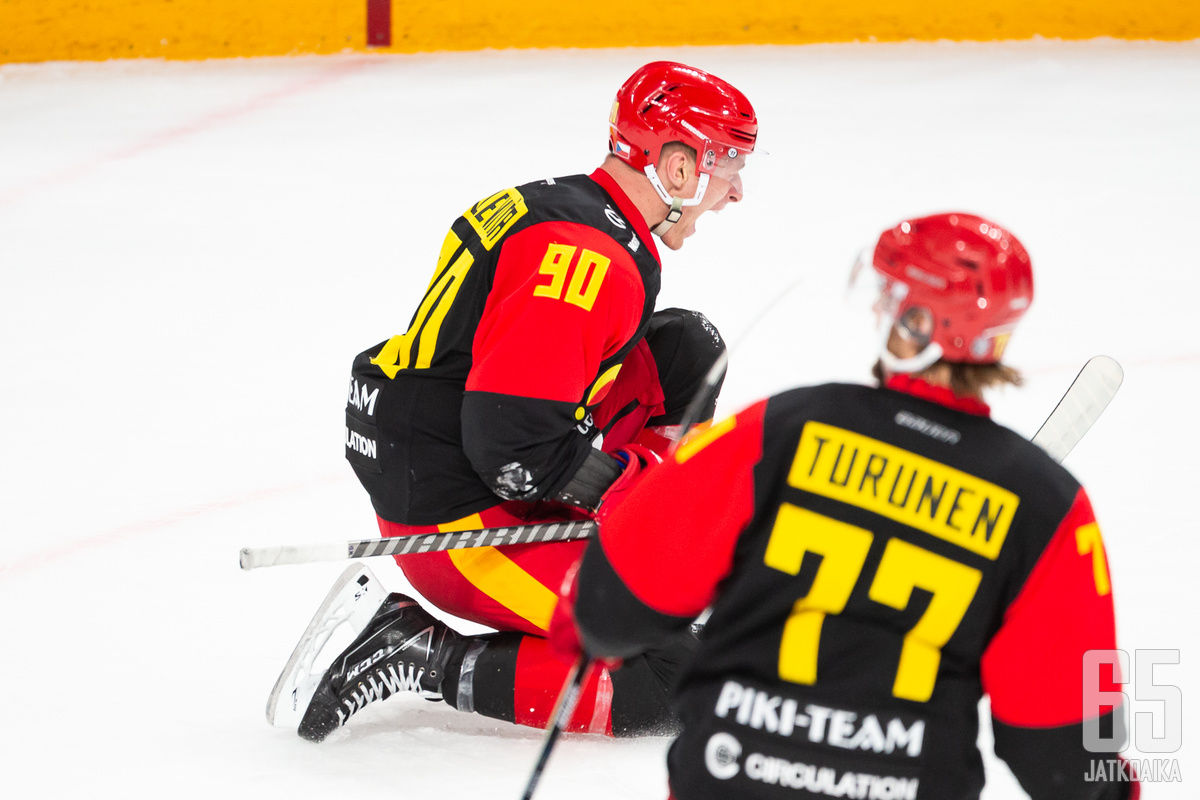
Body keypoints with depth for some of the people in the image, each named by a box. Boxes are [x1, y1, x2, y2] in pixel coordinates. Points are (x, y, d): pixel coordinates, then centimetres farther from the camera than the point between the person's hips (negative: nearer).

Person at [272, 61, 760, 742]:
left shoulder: (563, 208, 12)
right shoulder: (593, 256, -21)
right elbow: (513, 440, -27)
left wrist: (662, 453, 16)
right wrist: (646, 479, -13)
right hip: (462, 528, -10)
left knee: (686, 349, 12)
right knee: (674, 679, -14)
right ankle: (429, 660, -10)